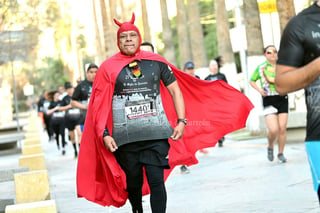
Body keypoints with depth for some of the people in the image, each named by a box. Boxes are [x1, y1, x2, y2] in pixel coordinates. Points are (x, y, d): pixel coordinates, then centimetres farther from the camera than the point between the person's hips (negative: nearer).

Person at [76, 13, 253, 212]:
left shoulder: (156, 62, 6)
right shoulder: (109, 67, 3)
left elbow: (175, 91, 12)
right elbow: (99, 105, 2)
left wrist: (181, 121, 2)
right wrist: (104, 135, -6)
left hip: (156, 134, 0)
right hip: (125, 137, 0)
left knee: (156, 181, -9)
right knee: (133, 183, 11)